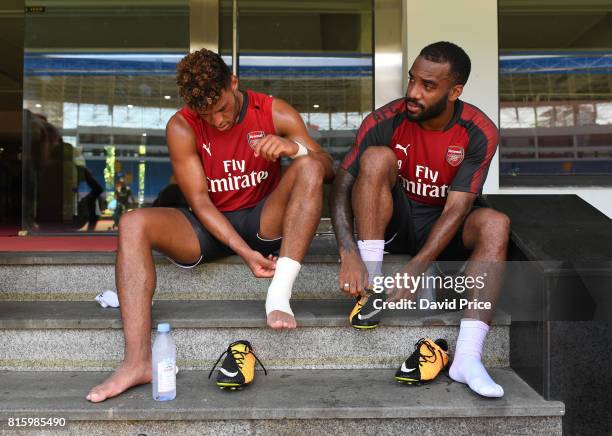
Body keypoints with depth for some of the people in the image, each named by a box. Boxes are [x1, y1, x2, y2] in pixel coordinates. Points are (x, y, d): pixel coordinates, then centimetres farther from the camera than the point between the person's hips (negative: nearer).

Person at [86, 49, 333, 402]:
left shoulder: (275, 112, -6)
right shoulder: (182, 127, -9)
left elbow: (327, 168, -7)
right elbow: (199, 201, -12)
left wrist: (294, 148, -30)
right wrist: (244, 251, -24)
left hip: (265, 220, 0)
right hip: (210, 227, 1)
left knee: (309, 168, -25)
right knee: (133, 223, -24)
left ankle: (279, 294, -36)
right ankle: (138, 360, -33)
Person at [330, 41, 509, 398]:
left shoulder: (480, 133, -15)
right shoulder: (385, 121, -16)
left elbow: (455, 209, -22)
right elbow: (342, 185, -19)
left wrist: (416, 268, -34)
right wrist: (349, 255, -33)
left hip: (441, 229, 1)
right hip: (392, 223, 0)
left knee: (495, 223, -29)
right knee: (377, 157, -27)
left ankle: (468, 356, -38)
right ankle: (370, 288, -27)